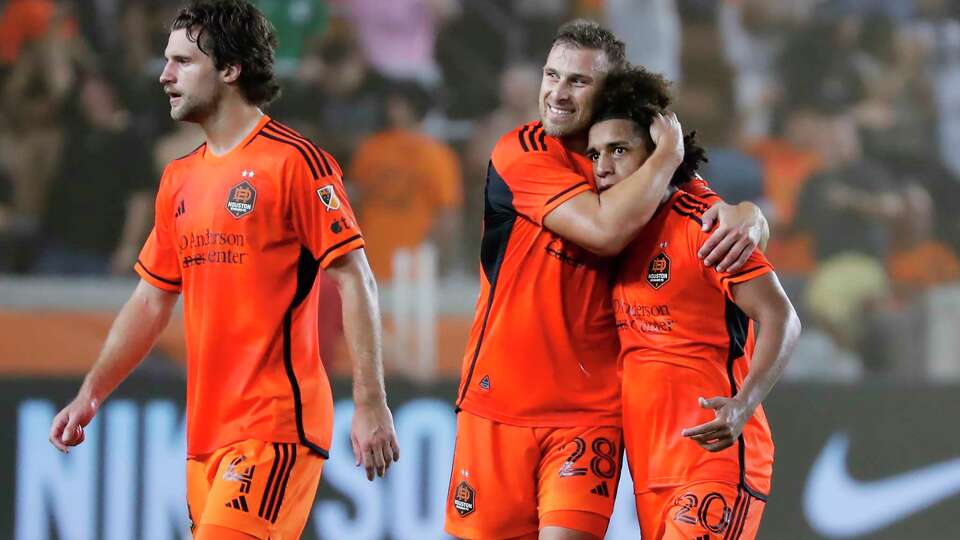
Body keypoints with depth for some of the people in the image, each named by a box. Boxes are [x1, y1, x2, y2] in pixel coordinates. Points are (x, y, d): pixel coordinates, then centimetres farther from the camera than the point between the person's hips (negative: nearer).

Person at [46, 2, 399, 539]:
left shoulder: (295, 161, -7)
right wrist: (90, 394, 15)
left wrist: (370, 403, -17)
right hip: (207, 430, 8)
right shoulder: (180, 179, 16)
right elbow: (151, 301, 22)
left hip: (276, 424, -8)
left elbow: (355, 280, -10)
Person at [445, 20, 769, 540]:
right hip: (500, 395, -2)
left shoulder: (637, 162, 7)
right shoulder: (521, 153, -7)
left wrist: (746, 215, -14)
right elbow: (606, 229, -21)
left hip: (590, 407, 2)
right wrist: (668, 152, -11)